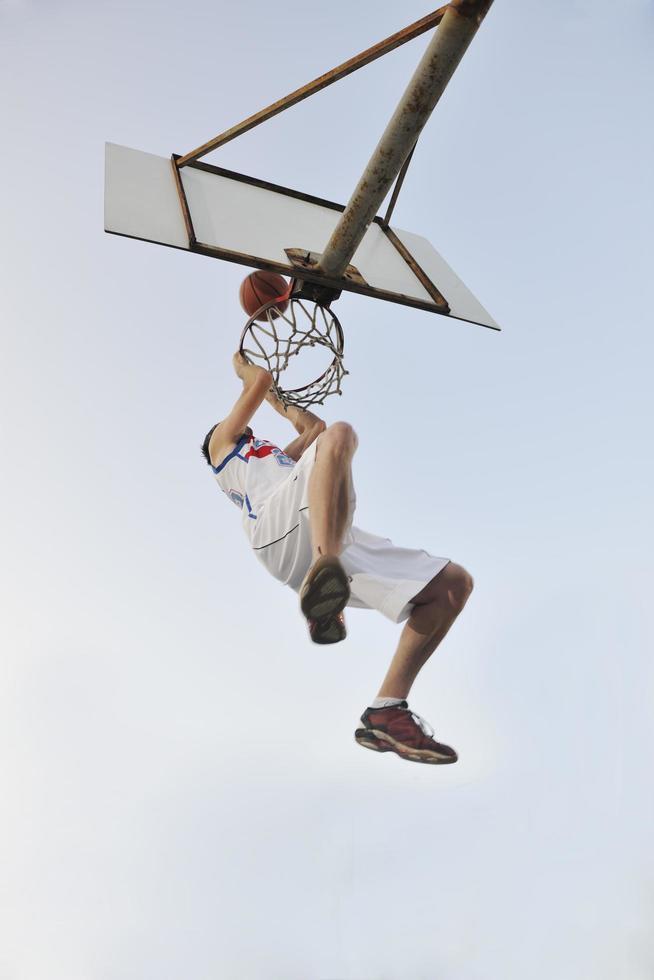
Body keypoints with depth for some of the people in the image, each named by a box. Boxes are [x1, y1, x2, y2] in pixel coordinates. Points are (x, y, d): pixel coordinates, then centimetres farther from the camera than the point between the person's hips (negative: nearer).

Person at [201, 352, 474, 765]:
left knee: (454, 583, 0)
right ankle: (325, 588, -53)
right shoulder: (223, 440, 30)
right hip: (282, 531, -7)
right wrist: (243, 367, 45)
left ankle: (387, 711, -9)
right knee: (340, 434, -32)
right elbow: (262, 378, 24)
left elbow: (313, 425, 54)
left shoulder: (278, 458, 48)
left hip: (339, 544, 7)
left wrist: (276, 402, 66)